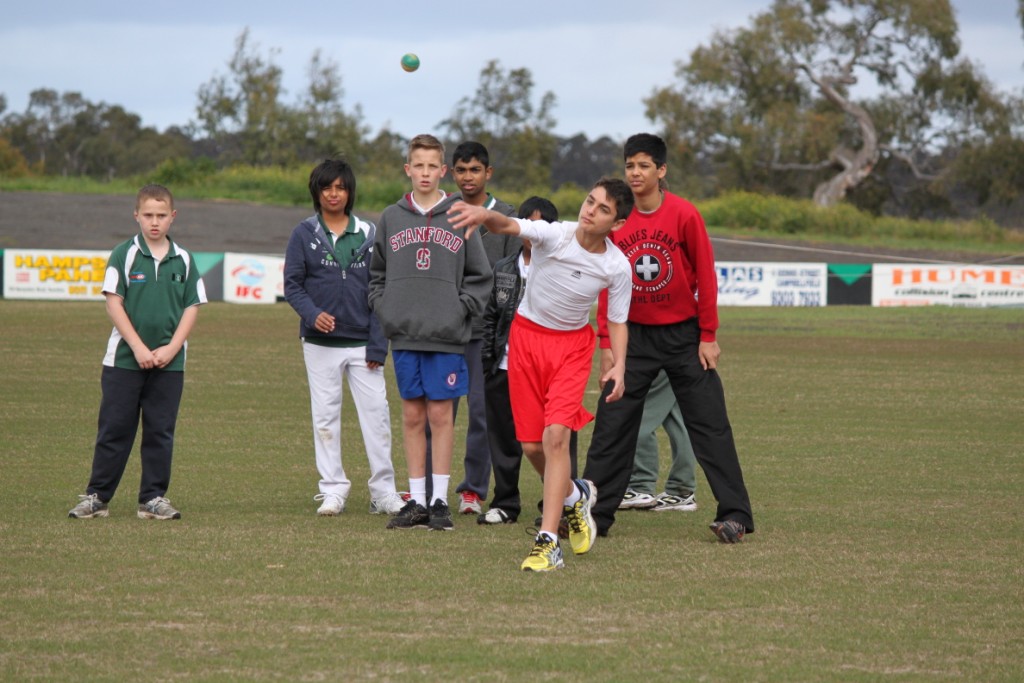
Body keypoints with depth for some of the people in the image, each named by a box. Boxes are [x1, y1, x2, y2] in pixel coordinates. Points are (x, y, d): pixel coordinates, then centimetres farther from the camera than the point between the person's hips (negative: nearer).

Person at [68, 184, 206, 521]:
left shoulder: (183, 260, 6)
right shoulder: (124, 255, -2)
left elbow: (192, 308, 6)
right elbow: (114, 303, -5)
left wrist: (171, 348, -7)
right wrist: (138, 348, -12)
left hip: (169, 362, 2)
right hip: (124, 358, -2)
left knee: (160, 431, 5)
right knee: (114, 429, 1)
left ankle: (154, 498, 11)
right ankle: (97, 496, 6)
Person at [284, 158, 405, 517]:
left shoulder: (368, 234, 6)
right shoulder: (304, 234, 4)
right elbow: (292, 285, 2)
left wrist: (377, 345, -2)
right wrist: (312, 313, -18)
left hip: (361, 343, 0)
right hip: (320, 343, 0)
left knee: (377, 413, -4)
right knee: (325, 415, 3)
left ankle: (383, 491, 2)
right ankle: (333, 488, 10)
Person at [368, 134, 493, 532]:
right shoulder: (391, 219, 8)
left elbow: (480, 277, 4)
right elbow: (376, 274, 16)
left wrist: (461, 310, -6)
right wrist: (384, 309, 2)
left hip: (446, 338, -2)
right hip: (404, 336, 2)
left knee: (441, 415, -1)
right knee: (412, 416, 6)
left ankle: (440, 500, 5)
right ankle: (416, 501, 11)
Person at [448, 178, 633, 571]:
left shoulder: (617, 267, -14)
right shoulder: (554, 235, -20)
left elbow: (616, 321, 0)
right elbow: (509, 226, -38)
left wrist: (618, 366, -15)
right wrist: (484, 215, -61)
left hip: (572, 344, -1)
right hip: (527, 335, 1)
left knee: (555, 434, -19)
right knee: (531, 446, 5)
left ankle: (548, 543, -18)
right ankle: (574, 496, 37)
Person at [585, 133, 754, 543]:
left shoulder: (684, 215, -11)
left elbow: (705, 276, -6)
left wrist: (708, 336, -7)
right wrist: (607, 344, 1)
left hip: (684, 335, -3)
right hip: (635, 336, 3)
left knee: (710, 426, -3)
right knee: (611, 427, 1)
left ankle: (735, 515, -2)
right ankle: (595, 515, 7)